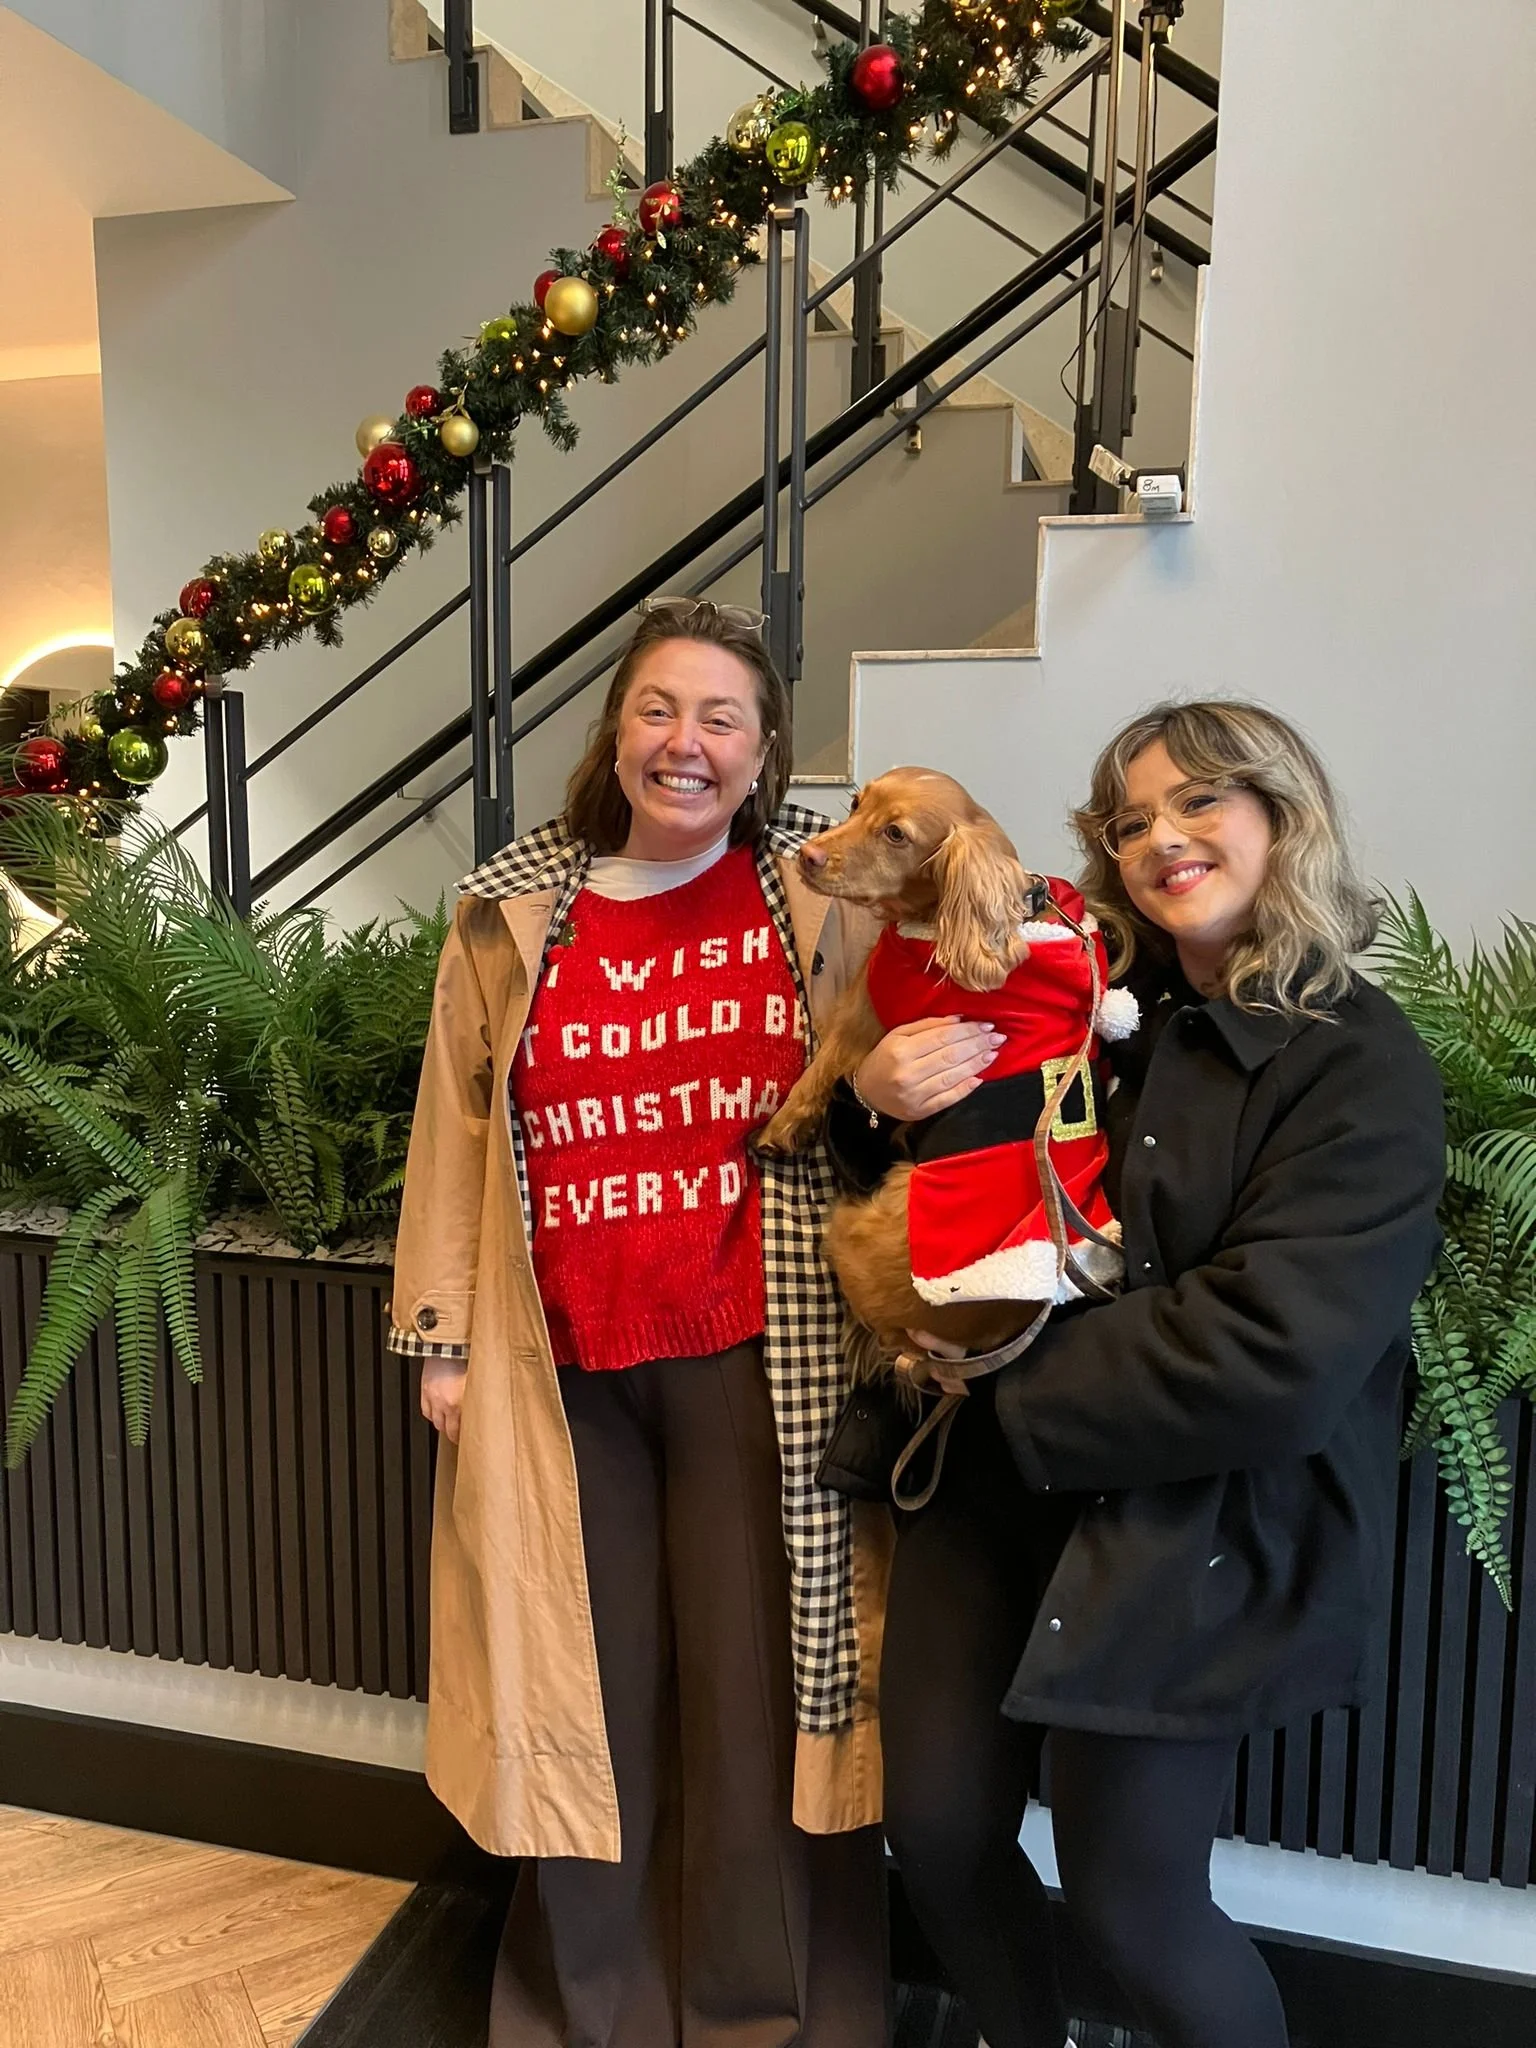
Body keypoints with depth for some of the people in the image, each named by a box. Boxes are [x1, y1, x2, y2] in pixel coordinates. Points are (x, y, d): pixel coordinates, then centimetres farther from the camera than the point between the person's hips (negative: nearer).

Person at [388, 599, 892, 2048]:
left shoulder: (820, 895, 1)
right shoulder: (511, 914, 5)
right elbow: (457, 1133, 8)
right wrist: (440, 1336, 7)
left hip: (754, 1357, -1)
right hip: (560, 1366, 2)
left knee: (755, 1682, 9)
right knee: (585, 1691, 14)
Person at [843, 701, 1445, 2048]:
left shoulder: (1363, 1069, -12)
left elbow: (1273, 1358, -22)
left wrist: (1007, 1391, -16)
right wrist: (873, 1089, -10)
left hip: (1186, 1534, -5)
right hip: (993, 1484, 5)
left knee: (1134, 1907, 6)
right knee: (937, 1826, 13)